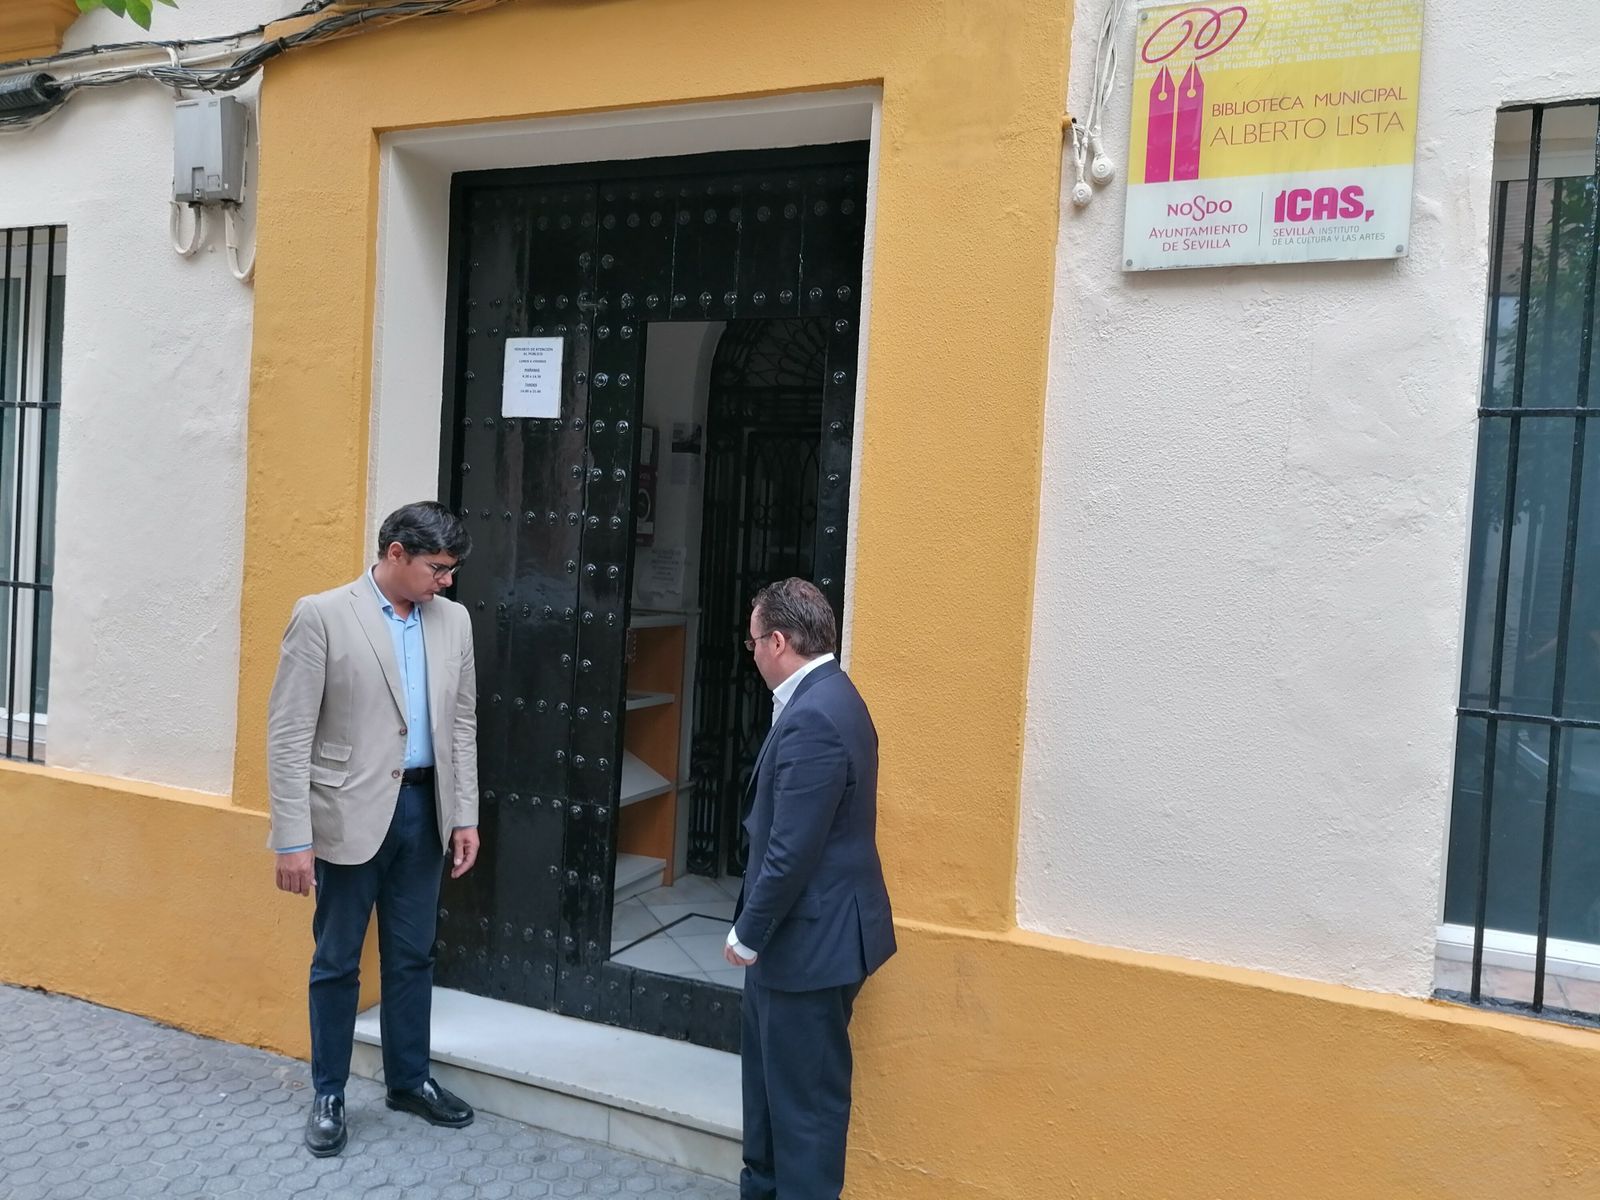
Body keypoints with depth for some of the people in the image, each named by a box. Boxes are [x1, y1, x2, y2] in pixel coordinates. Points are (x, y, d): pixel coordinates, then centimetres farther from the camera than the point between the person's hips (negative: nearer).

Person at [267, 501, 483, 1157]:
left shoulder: (453, 621, 5)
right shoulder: (322, 615, -10)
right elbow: (289, 733, -11)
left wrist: (465, 816, 7)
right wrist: (293, 838, -14)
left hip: (422, 808, 4)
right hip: (351, 812, -4)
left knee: (413, 955, 15)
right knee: (337, 961, 10)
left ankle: (409, 1079, 32)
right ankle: (328, 1095, 27)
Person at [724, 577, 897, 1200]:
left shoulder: (813, 718, -26)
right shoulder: (822, 699, 7)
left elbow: (792, 852, -26)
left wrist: (747, 934, -13)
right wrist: (755, 927, 14)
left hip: (808, 938, -11)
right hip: (796, 930, 11)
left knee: (805, 1096, 6)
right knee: (771, 1074, 25)